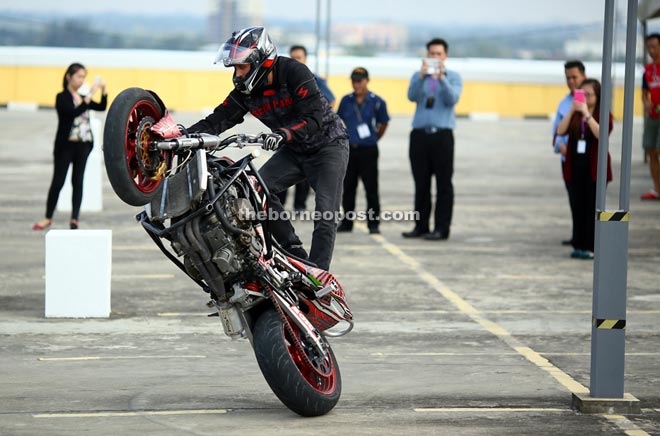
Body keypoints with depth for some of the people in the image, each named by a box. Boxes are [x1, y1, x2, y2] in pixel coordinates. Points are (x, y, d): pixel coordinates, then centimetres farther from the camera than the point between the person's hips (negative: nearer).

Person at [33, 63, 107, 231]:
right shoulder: (62, 97, -6)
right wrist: (90, 95, -24)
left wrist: (103, 91, -5)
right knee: (58, 181, 0)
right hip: (66, 145, -5)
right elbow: (74, 111, -22)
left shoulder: (82, 98, 13)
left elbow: (102, 107, 8)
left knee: (78, 181, 4)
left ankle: (74, 218, 5)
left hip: (82, 146, 5)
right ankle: (48, 218, 10)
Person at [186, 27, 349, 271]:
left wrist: (283, 134, -49)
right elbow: (217, 121, -8)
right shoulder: (245, 91, -4)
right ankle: (294, 251, -11)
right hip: (294, 151, 6)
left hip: (328, 145, -6)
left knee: (325, 216, -17)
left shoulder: (294, 72, -24)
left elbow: (313, 119, -31)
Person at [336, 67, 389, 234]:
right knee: (348, 187, 10)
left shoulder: (376, 102, -6)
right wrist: (348, 137, 12)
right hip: (349, 150, 4)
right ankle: (347, 222, 20)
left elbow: (383, 124, 5)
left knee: (371, 188, 0)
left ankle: (373, 223, 6)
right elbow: (340, 120, 17)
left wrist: (374, 139, 9)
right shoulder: (346, 100, 4)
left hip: (368, 151, -4)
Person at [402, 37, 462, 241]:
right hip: (419, 134, 2)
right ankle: (421, 226, 7)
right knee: (421, 183, 3)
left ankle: (442, 228, -2)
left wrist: (441, 78, -20)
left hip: (442, 134, -2)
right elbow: (412, 96, -6)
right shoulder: (418, 76, 12)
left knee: (443, 184, -3)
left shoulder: (453, 77, 8)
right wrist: (422, 76, -20)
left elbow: (452, 99, -9)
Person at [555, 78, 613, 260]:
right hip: (575, 167, 4)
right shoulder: (574, 115, 9)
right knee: (577, 208, 7)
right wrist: (571, 111, -12)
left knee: (592, 208, -1)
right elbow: (560, 131, -5)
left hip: (594, 168, -4)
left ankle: (590, 247, 3)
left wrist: (586, 112, -22)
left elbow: (600, 133, -21)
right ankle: (578, 245, 13)